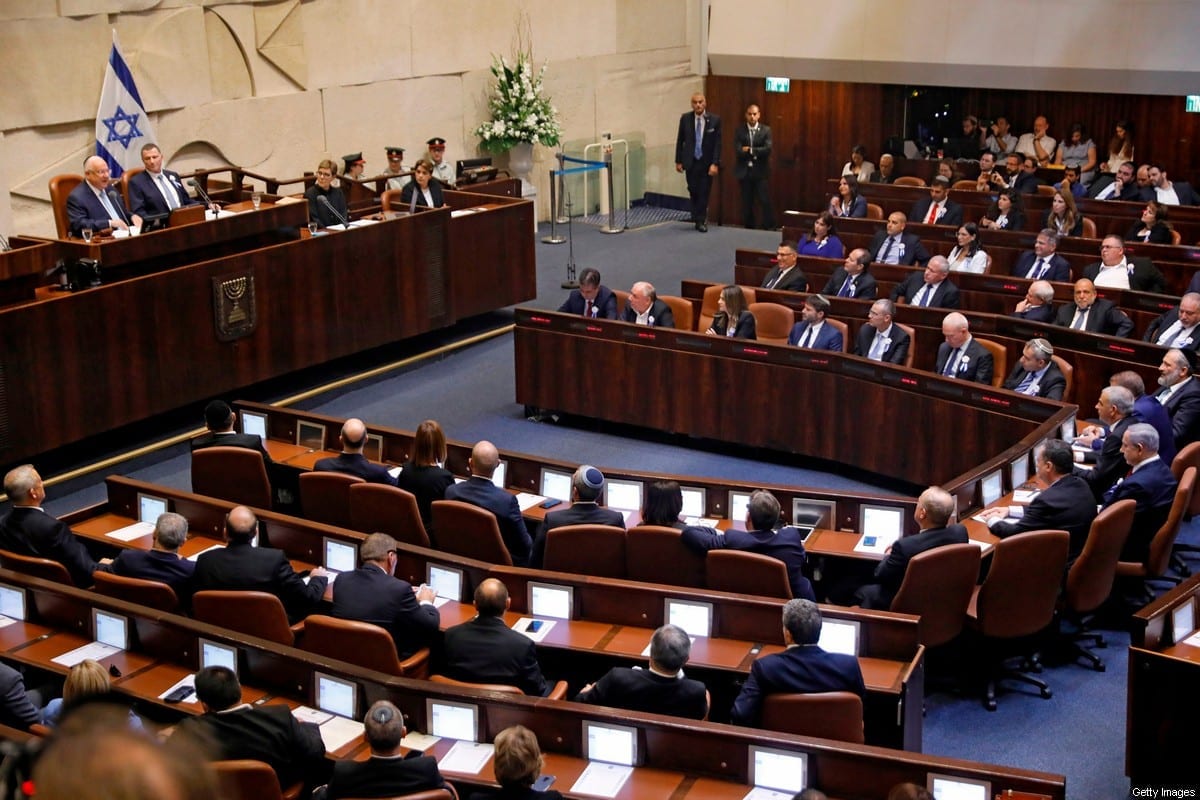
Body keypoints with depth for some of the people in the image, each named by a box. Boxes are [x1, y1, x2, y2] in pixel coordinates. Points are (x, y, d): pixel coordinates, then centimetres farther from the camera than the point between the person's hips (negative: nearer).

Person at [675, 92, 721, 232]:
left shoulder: (714, 120, -6)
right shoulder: (685, 119, -1)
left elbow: (717, 143, -6)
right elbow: (680, 140, 6)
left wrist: (715, 164, -13)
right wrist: (678, 161, 4)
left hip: (707, 163, -1)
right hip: (691, 162, 1)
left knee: (704, 193, 0)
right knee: (693, 191, 4)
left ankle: (701, 221, 11)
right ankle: (699, 218, 25)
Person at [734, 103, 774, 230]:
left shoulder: (766, 130, 3)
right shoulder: (739, 130, 3)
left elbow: (768, 149, -10)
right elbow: (738, 151, -8)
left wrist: (750, 150, -9)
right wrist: (757, 152, -10)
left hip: (760, 172, -1)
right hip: (744, 171, 1)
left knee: (765, 201, -7)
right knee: (746, 203, 6)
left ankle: (769, 228, -1)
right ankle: (748, 228, 15)